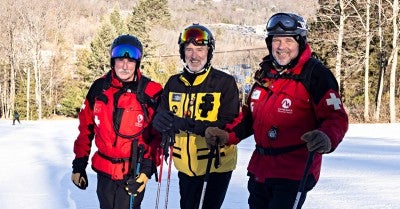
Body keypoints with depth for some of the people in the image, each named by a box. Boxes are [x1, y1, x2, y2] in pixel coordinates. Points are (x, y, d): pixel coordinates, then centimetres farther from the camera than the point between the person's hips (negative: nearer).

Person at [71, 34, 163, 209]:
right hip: (104, 170, 4)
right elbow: (86, 127, 8)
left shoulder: (152, 93, -9)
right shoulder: (99, 88, 1)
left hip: (133, 173, -4)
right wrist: (79, 163, 8)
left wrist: (148, 168, -15)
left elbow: (159, 134, -7)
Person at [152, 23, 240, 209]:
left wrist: (189, 125, -31)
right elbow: (158, 119, 2)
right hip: (186, 163, 5)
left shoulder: (225, 82, -10)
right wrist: (163, 121, -25)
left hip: (218, 161, -4)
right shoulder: (174, 83, 4)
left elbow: (230, 126, -18)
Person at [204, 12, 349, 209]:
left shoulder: (314, 74, -11)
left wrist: (326, 139, -36)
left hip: (294, 173, -7)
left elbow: (336, 117, -16)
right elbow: (250, 115, 21)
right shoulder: (265, 73, 11)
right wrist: (226, 135, 7)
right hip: (260, 169, 8)